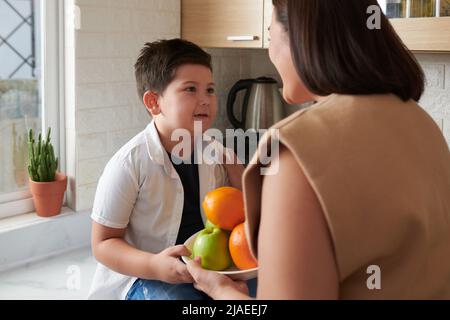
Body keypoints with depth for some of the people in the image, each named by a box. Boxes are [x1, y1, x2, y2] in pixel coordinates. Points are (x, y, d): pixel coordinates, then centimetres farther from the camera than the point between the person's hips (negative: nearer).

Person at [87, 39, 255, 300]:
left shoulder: (215, 152, -1)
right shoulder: (130, 163, -17)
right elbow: (104, 243, -12)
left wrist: (235, 171, -8)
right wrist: (153, 265, -30)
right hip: (142, 275, -5)